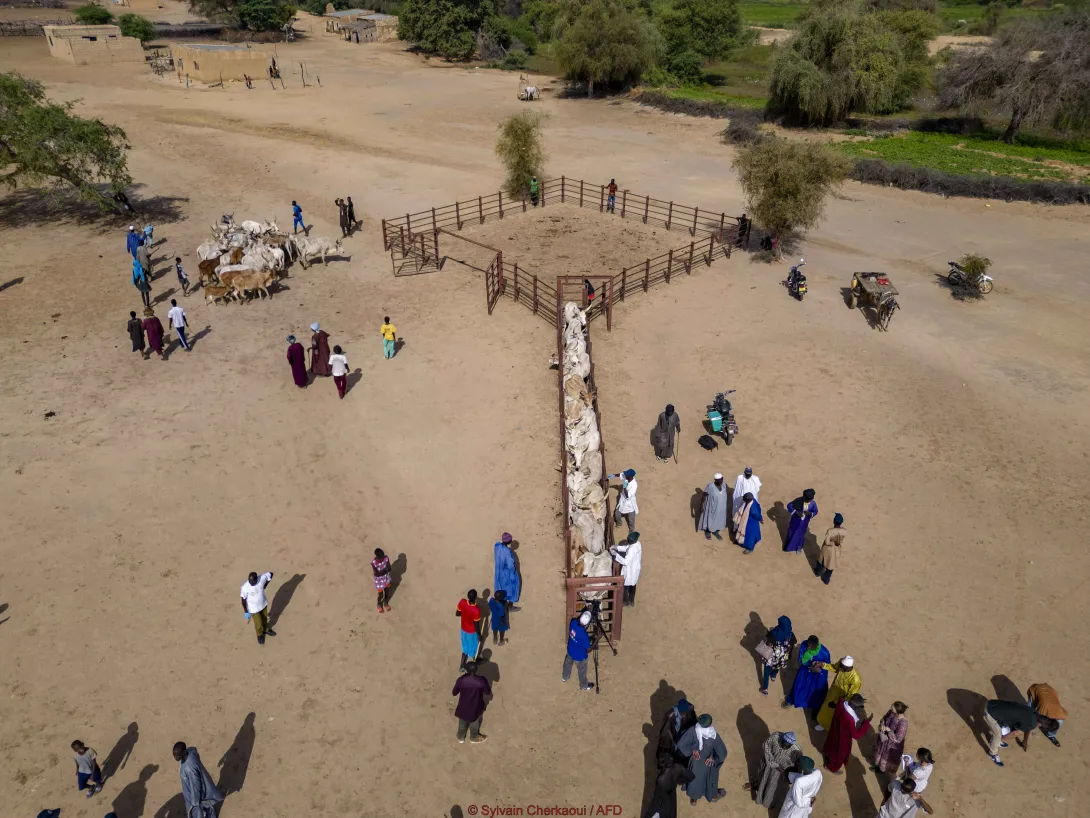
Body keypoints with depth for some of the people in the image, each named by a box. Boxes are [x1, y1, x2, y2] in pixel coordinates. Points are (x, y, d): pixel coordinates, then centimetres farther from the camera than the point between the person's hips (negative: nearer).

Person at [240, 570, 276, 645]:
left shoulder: (261, 579, -28)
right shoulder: (245, 587, -33)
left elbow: (270, 574, -9)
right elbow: (243, 600, -19)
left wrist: (265, 585, -7)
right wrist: (246, 612, -11)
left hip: (263, 604, 3)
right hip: (253, 608, -3)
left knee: (265, 618, 28)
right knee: (258, 623, 15)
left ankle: (266, 629, 58)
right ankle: (260, 635, 47)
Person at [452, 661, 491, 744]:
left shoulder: (461, 680, -27)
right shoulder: (482, 681, -30)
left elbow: (454, 693, -11)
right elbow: (488, 693, -12)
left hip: (463, 707, 1)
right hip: (476, 707, -1)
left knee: (462, 723, 31)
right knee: (474, 723, 30)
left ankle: (461, 738, 55)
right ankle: (473, 738, 54)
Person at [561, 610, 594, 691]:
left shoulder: (573, 622, -26)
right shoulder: (584, 635, -41)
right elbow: (588, 650, -27)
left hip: (570, 650, 5)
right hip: (580, 656, -5)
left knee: (568, 663, 34)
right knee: (582, 671, 24)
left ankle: (564, 677, 62)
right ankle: (584, 686, 51)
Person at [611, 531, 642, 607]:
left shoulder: (632, 549, -37)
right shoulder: (638, 543, -11)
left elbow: (625, 562, -34)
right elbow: (627, 548, 4)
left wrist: (615, 554, -29)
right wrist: (617, 547, -7)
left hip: (629, 571, -8)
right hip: (635, 569, 8)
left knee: (625, 586, 17)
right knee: (633, 586, 26)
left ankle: (626, 602, 36)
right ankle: (632, 602, 43)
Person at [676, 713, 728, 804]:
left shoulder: (693, 731, -33)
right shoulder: (714, 736, -36)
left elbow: (681, 744, -29)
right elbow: (722, 753, -29)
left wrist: (692, 750, -13)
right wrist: (713, 757, -10)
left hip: (696, 761, 1)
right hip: (708, 763, -1)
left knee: (695, 778, 30)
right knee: (711, 778, 30)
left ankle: (693, 798, 52)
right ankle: (713, 796, 58)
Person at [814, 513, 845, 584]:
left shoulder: (830, 531, -34)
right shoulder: (843, 531, -21)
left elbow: (827, 542, -25)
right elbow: (841, 542, -6)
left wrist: (832, 543, -9)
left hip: (827, 549, -3)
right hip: (836, 550, 3)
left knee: (822, 560, 26)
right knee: (831, 564, 22)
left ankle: (818, 572, 50)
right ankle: (826, 579, 38)